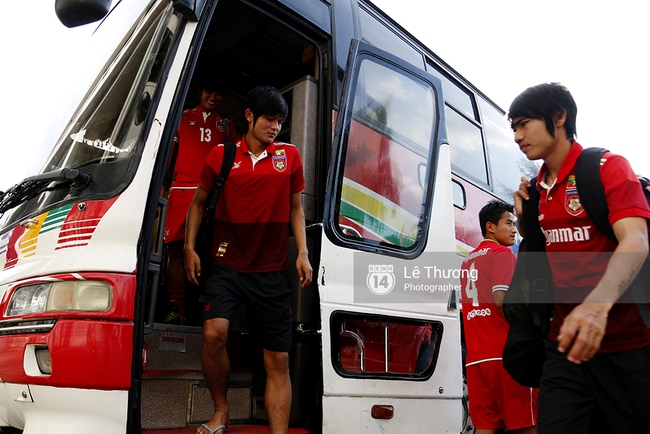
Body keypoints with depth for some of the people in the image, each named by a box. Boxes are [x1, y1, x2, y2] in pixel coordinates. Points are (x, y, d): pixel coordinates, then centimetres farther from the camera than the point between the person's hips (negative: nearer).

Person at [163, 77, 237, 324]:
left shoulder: (226, 125, 23)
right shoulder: (183, 118, 21)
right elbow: (169, 151, 17)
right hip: (181, 190, 0)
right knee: (175, 248, -9)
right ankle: (176, 310, -7)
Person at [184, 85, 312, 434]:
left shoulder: (289, 155, 8)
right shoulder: (221, 156, 5)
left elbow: (295, 208, 13)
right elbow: (199, 202, 15)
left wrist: (302, 253, 1)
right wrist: (190, 247, 5)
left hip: (273, 271, 1)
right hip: (228, 265, -1)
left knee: (278, 360, 1)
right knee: (213, 333, -20)